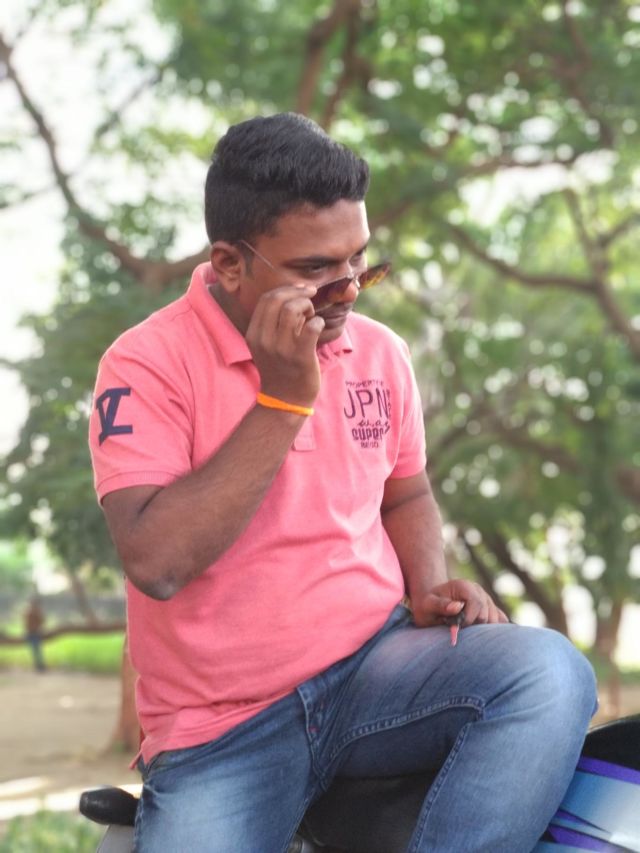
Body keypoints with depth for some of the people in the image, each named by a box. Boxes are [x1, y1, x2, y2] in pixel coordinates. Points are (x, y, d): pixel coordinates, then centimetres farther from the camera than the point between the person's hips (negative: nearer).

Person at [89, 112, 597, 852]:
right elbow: (156, 562, -23)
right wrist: (282, 400, -21)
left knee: (550, 674, -24)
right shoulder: (148, 365, -11)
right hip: (218, 735, -3)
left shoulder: (380, 352, 5)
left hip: (373, 668, 4)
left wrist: (428, 588, 1)